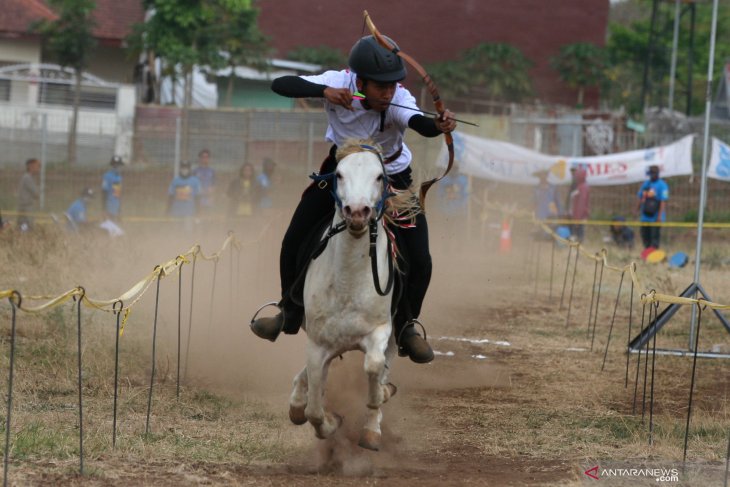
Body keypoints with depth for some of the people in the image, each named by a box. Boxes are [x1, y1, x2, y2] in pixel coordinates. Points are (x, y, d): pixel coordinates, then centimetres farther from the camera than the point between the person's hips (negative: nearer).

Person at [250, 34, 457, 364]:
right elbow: (280, 85, -35)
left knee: (419, 261, -12)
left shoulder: (399, 100, -33)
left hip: (391, 176, -2)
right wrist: (324, 92, -50)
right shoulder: (339, 82, -28)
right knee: (294, 243, 0)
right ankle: (291, 313, 27)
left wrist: (438, 126, -78)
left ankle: (405, 327, 16)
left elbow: (419, 123, -55)